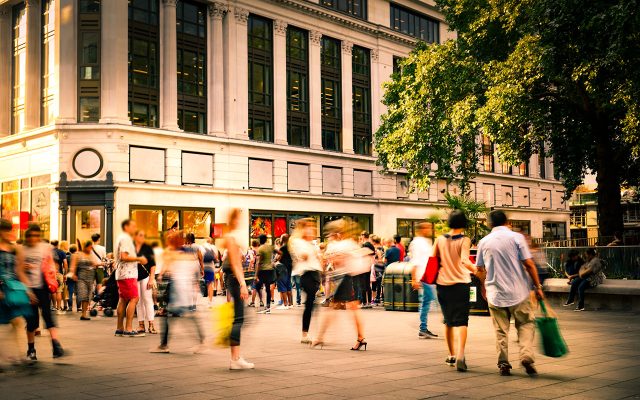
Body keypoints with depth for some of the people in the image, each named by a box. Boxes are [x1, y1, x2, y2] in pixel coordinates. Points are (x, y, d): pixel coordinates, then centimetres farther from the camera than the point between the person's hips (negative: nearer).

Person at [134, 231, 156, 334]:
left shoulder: (147, 248, 2)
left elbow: (153, 264, 1)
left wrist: (152, 278, -6)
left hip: (145, 276, -2)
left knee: (147, 299, -5)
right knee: (138, 301, 5)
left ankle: (151, 325, -6)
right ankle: (141, 325, 10)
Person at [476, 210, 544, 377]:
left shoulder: (484, 242, 4)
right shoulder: (516, 237, -5)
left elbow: (480, 269, 11)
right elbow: (529, 264, -9)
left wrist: (485, 288, 27)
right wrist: (538, 287, -1)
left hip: (495, 293, 2)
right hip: (518, 292, -2)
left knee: (501, 330, 10)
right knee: (526, 324, 10)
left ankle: (503, 364, 10)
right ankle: (526, 355, -7)